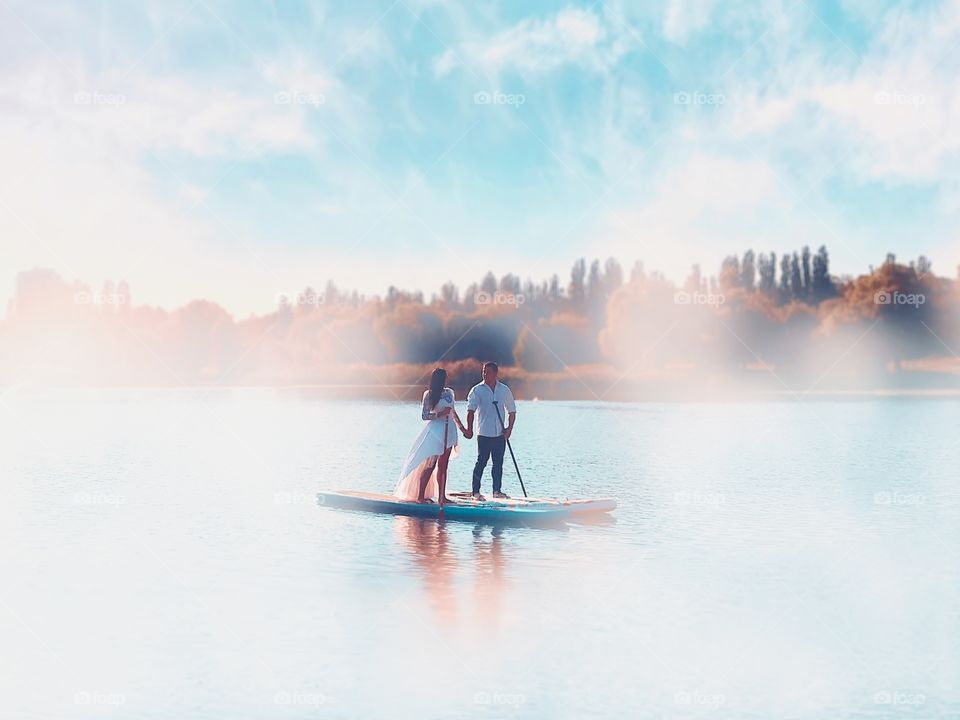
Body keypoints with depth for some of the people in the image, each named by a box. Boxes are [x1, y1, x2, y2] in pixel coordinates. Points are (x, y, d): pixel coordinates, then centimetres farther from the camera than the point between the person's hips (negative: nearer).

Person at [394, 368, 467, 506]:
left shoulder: (449, 393, 13)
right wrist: (439, 414, -21)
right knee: (430, 465, -6)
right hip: (435, 431, -7)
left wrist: (462, 429, 25)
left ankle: (442, 496, 11)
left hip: (449, 431, 7)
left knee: (443, 465, 8)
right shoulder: (428, 395, -6)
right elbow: (424, 415, -7)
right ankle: (420, 496, -1)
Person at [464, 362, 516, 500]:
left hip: (500, 434, 3)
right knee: (481, 462, -5)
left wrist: (509, 428, 0)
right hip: (484, 434, -3)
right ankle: (475, 492, 0)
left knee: (498, 463, 8)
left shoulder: (504, 390, 8)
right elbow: (471, 410, -11)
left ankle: (497, 490, 18)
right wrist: (469, 429, -23)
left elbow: (512, 411, 14)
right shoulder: (477, 390, -1)